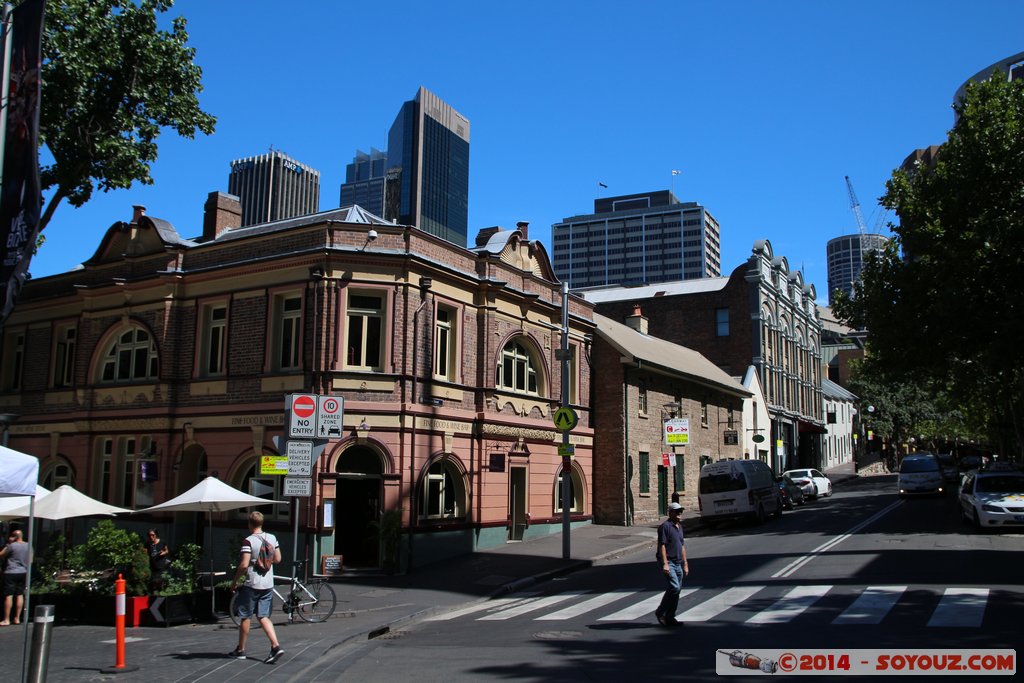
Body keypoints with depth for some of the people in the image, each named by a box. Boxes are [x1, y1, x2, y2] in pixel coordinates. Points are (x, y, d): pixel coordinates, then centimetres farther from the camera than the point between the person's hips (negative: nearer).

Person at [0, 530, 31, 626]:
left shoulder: (12, 546, -13)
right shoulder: (28, 546, 5)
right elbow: (30, 561, 10)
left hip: (11, 573, -6)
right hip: (23, 573, 6)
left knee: (8, 596, -3)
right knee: (20, 595, 11)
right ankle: (17, 618, 14)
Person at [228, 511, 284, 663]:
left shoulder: (249, 541, -15)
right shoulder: (271, 538, 4)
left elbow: (244, 565, -21)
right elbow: (277, 559, 10)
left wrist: (234, 581, -9)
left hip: (252, 584, -6)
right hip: (268, 584, 6)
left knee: (245, 616, 10)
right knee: (263, 617, 10)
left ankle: (240, 650, 21)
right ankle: (276, 646, -5)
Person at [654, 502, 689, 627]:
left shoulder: (679, 526, 17)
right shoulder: (665, 526, -10)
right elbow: (662, 545, -15)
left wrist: (685, 564, 20)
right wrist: (665, 564, -22)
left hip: (678, 563, 9)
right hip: (668, 562, -9)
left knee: (677, 589, 8)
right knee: (674, 587, -19)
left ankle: (670, 617, 16)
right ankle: (660, 612, -4)